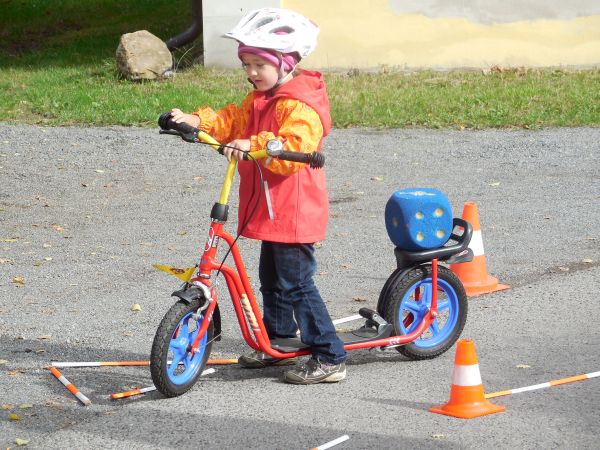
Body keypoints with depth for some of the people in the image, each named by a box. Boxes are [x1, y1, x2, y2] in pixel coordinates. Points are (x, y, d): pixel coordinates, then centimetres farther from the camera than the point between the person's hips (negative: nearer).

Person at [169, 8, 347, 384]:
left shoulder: (300, 107, -19)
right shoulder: (260, 100, 13)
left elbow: (293, 150, -32)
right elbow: (232, 121, 8)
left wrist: (253, 145, -42)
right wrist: (196, 121, -8)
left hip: (294, 212, -10)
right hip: (270, 210, 10)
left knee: (296, 284, -9)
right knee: (271, 279, 20)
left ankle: (330, 359, -5)